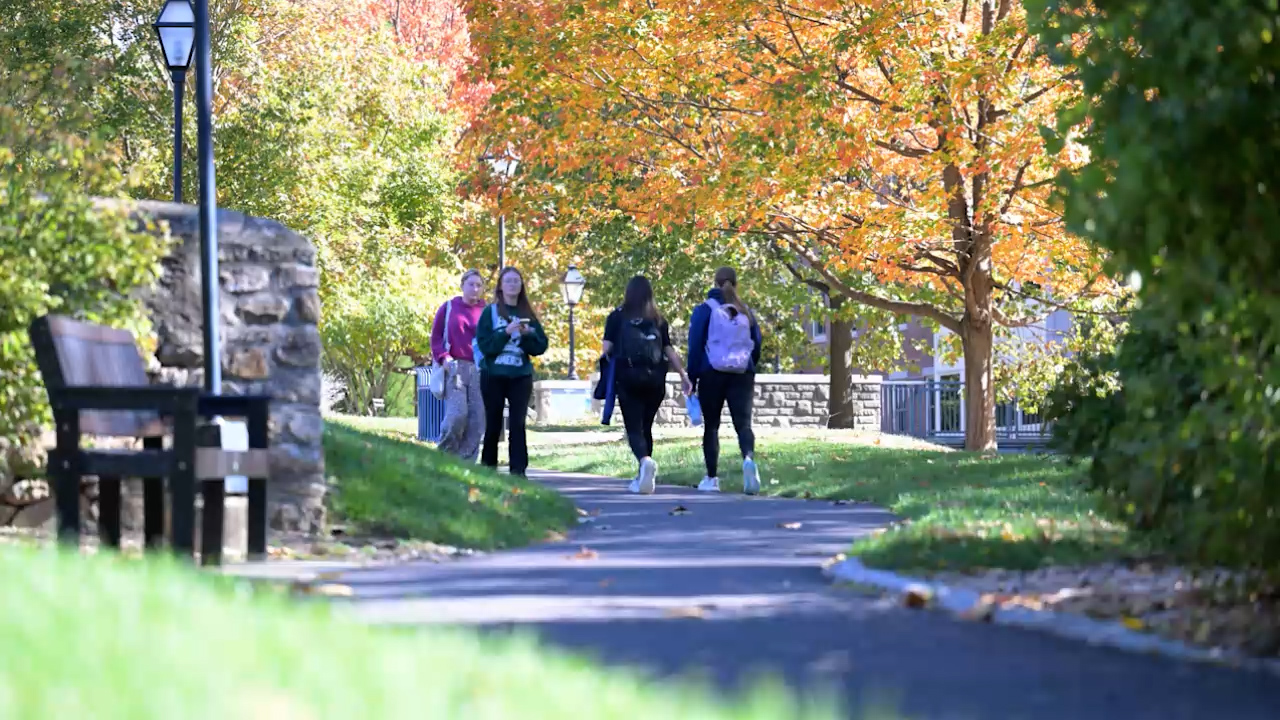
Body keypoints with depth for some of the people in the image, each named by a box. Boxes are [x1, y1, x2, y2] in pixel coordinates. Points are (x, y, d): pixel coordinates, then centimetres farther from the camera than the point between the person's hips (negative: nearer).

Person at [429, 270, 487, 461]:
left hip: (479, 371, 2)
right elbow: (436, 336, 10)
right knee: (456, 414, -16)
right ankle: (444, 457, 3)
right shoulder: (449, 308, 9)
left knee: (477, 420, -4)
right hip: (455, 368, -2)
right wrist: (443, 357, -6)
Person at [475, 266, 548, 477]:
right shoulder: (490, 312, 1)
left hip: (521, 376, 2)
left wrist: (527, 335, -11)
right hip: (493, 375, -2)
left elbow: (541, 346, 6)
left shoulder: (528, 315, 9)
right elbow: (485, 345, -8)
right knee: (493, 424, 2)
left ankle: (518, 470, -10)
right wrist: (506, 333, -19)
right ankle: (488, 468, 13)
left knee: (518, 424, -7)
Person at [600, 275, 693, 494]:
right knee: (646, 426, 16)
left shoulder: (617, 317, 2)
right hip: (654, 378, 3)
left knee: (634, 428, -4)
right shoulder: (658, 320, 8)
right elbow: (669, 350, 5)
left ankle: (645, 461, -33)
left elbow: (606, 348, -4)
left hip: (628, 377, -3)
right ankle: (643, 477, 18)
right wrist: (684, 376, 11)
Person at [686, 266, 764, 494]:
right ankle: (748, 457, -35)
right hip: (742, 375, 2)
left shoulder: (705, 310, -2)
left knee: (711, 426, 10)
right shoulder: (746, 313, 9)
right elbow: (756, 345, 11)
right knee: (743, 423, -4)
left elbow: (695, 346, -5)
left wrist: (692, 378, 0)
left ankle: (712, 478, 9)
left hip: (712, 374, -2)